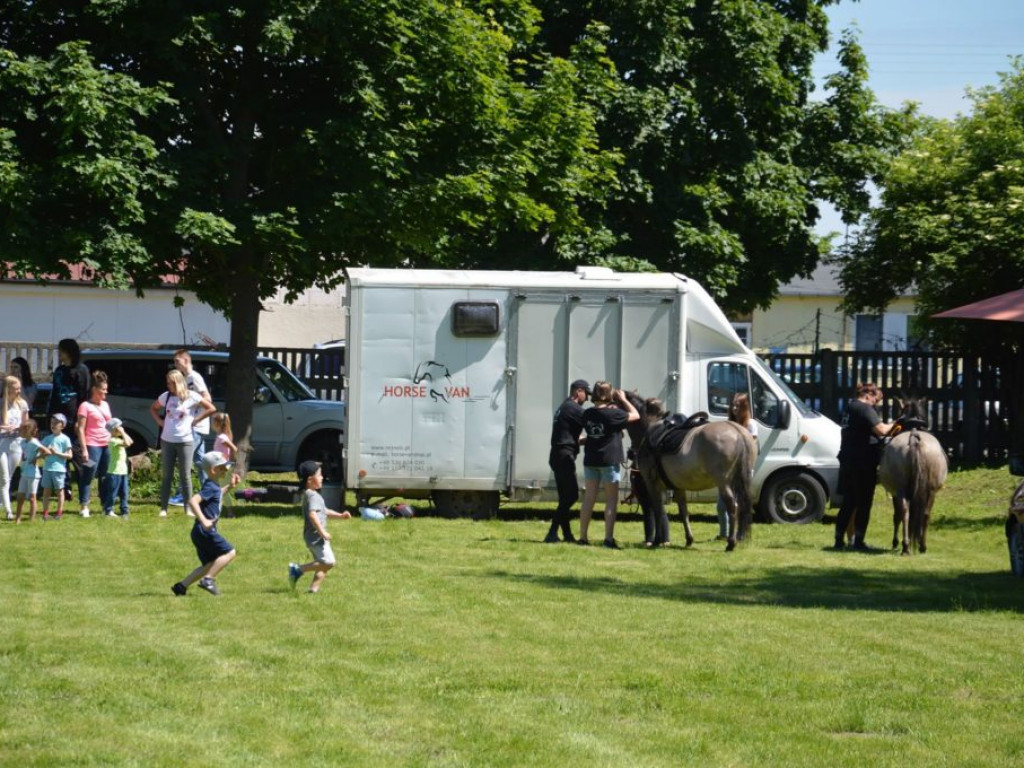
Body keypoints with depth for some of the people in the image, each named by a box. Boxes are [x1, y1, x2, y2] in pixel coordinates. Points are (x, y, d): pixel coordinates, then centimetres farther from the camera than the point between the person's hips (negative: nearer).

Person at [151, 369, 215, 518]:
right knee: (167, 476, 5)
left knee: (185, 476, 2)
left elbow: (211, 409, 0)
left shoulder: (191, 397, -6)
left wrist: (195, 419, -4)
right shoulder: (166, 396, 4)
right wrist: (160, 422, 5)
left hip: (184, 441, -3)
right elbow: (153, 409, 21)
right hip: (167, 440, 3)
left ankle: (189, 508, 9)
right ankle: (163, 508, 7)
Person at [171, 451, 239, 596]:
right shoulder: (210, 487, -15)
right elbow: (193, 501, -29)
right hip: (205, 532, -10)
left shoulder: (214, 486, 15)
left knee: (209, 565, 14)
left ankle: (182, 586, 10)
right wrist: (204, 521, -35)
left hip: (203, 532, 10)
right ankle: (208, 579, -14)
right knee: (229, 552, -8)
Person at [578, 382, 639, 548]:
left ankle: (583, 537, 10)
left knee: (589, 499, 9)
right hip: (609, 460, -5)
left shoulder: (587, 414, 1)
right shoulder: (613, 414, -14)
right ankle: (609, 538, -4)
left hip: (590, 460, 5)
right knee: (611, 500, 1)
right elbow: (635, 415, -4)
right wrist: (623, 399, 7)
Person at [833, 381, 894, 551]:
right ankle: (858, 541, 1)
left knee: (848, 502, 14)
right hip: (863, 462, -9)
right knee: (864, 503, 0)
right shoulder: (865, 409, -12)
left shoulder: (851, 408, 17)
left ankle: (839, 540, 14)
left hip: (847, 461, 9)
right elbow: (881, 429, -23)